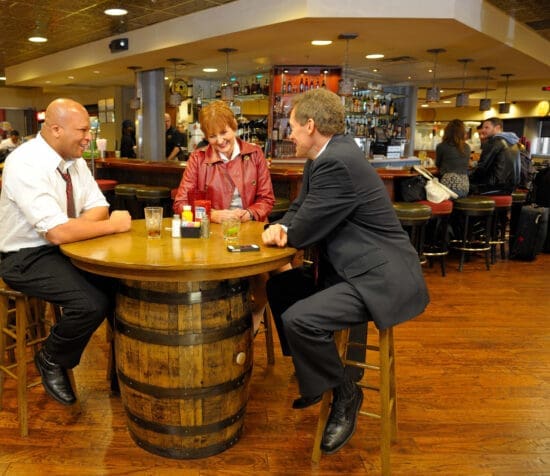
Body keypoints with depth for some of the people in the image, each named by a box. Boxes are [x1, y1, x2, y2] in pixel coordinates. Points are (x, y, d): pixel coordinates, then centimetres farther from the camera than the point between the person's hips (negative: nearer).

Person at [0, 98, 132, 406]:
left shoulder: (74, 159, 1)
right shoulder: (26, 164, -23)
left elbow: (99, 207, 5)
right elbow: (58, 233, -31)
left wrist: (76, 225, -16)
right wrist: (112, 225, -20)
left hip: (64, 247, 7)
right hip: (28, 257, -7)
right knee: (92, 302, -26)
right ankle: (51, 361, 4)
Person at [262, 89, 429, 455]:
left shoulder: (337, 162, -23)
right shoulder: (327, 155, 9)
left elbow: (304, 232, -21)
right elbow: (300, 210, 15)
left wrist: (283, 234, 2)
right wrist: (281, 227, -7)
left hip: (381, 277, -11)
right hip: (353, 268, 11)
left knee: (298, 319, -26)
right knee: (279, 286, 17)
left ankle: (344, 392, 2)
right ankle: (311, 371, 30)